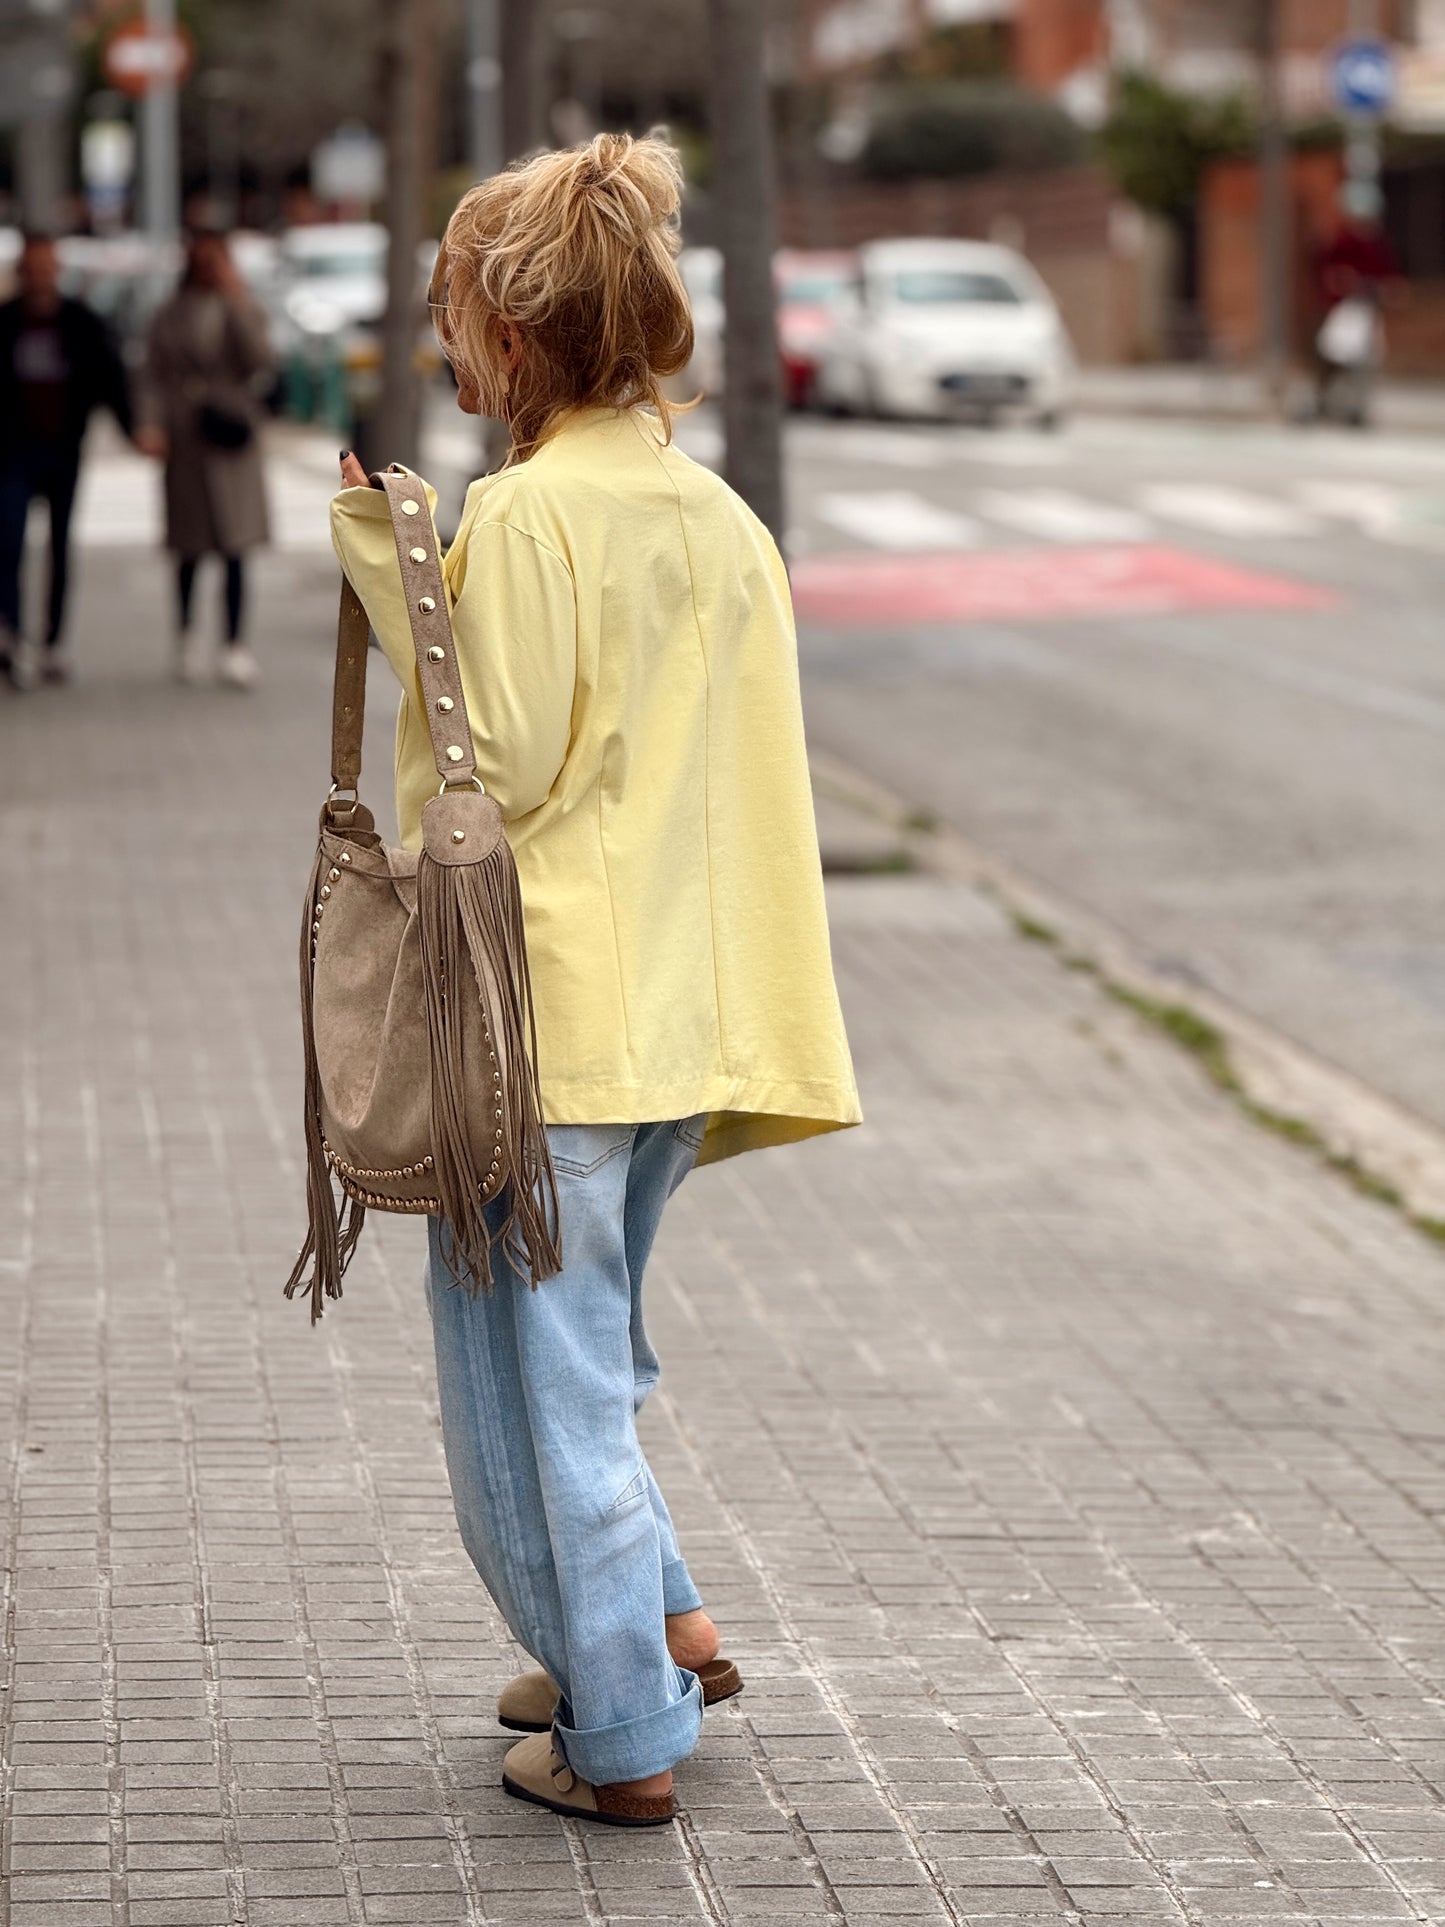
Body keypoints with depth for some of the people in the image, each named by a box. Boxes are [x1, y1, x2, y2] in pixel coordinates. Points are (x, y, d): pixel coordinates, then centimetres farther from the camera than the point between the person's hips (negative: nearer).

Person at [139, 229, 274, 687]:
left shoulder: (242, 310, 5)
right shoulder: (171, 317, 6)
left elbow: (257, 361, -11)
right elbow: (156, 378, 4)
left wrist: (237, 301, -14)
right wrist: (153, 426, -11)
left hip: (233, 438, -1)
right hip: (186, 439, 1)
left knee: (235, 549, -7)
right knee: (190, 548, 7)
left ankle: (234, 647, -7)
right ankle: (186, 636, 26)